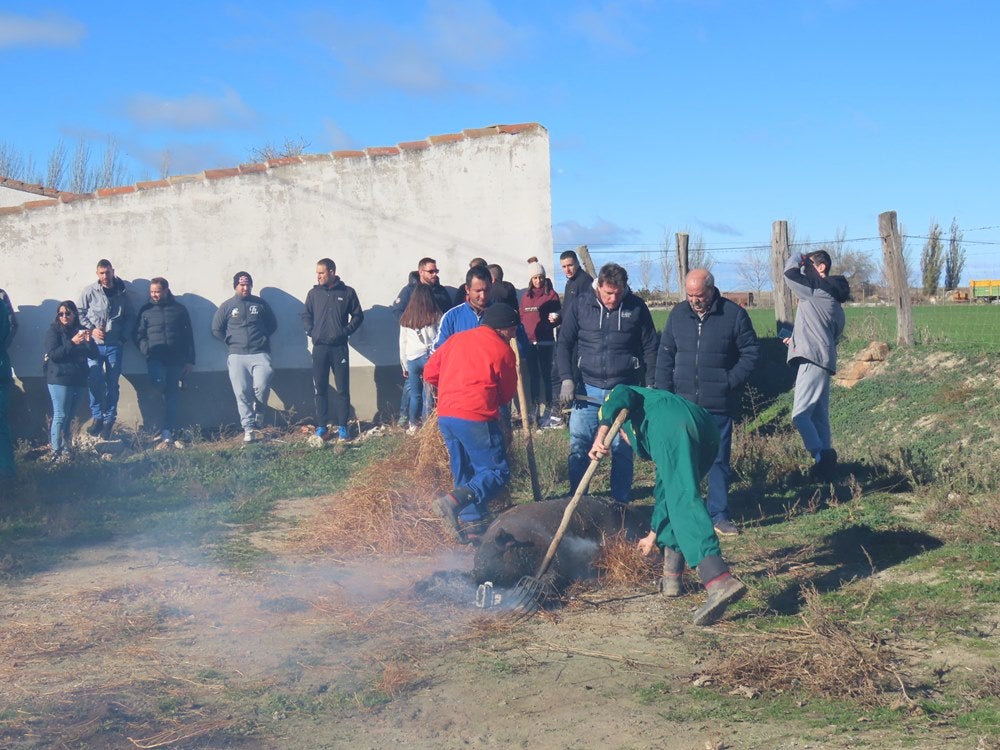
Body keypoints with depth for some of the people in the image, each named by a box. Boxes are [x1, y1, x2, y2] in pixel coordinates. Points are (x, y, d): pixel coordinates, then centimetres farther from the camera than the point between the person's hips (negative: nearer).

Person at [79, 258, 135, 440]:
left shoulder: (122, 293, 5)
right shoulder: (90, 292, 1)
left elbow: (130, 317, 10)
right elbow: (81, 313, 4)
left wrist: (124, 336, -1)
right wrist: (92, 329, -9)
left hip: (115, 345, 1)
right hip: (95, 344, -1)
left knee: (112, 384, 3)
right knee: (95, 382, -6)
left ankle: (109, 421, 11)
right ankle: (97, 417, 5)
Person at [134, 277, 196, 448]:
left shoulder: (179, 309, 10)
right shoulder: (146, 310, 12)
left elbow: (188, 336, 11)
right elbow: (139, 335, 10)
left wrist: (190, 360, 5)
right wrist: (146, 349, -10)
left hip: (176, 359, 0)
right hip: (155, 357, 0)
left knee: (171, 395, -2)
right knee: (158, 382, -28)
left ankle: (167, 434, -2)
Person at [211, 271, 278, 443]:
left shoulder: (260, 304, 11)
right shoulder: (227, 306, 9)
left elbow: (272, 325, 17)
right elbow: (216, 330, 13)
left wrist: (263, 338, 6)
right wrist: (231, 341, 6)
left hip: (260, 354, 0)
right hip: (237, 356, 1)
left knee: (262, 385, -21)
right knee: (242, 392, -7)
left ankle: (259, 411, 8)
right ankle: (248, 428, -1)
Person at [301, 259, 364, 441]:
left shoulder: (347, 292, 1)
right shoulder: (314, 293, 6)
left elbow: (358, 315, 5)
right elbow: (306, 315, 13)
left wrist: (346, 331, -7)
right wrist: (311, 332, -2)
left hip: (340, 347, -2)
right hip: (319, 348, 2)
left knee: (342, 389, 0)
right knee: (320, 388, 3)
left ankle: (342, 426, 5)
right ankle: (321, 426, 10)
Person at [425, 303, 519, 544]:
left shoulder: (456, 339, 15)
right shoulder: (502, 350, -1)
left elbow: (430, 372, 15)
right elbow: (507, 394, 7)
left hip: (445, 415, 7)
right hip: (476, 418, -7)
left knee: (465, 474, 17)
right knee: (498, 472, -3)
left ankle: (472, 525, 16)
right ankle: (453, 502, -22)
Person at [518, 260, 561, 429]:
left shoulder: (551, 295, -2)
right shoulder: (526, 297, 12)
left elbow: (558, 316, -3)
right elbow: (522, 318, 16)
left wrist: (554, 320, -24)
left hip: (545, 341, -5)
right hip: (529, 342, 5)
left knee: (546, 375, -4)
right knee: (533, 375, 10)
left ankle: (548, 408, -2)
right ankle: (536, 408, 16)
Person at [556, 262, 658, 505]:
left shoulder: (637, 308, -3)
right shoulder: (579, 305, -2)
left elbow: (650, 349, 4)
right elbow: (564, 344, 4)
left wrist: (650, 385, 1)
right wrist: (567, 379, -5)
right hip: (588, 389, 1)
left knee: (622, 448, 6)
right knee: (579, 445, 2)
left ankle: (621, 501, 18)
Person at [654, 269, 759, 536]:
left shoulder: (734, 314, -4)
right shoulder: (678, 314, 5)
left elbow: (751, 352, 1)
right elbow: (665, 356, 11)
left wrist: (731, 381, -8)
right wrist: (664, 394, 3)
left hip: (719, 405, -2)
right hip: (683, 403, 2)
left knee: (719, 460, 6)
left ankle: (719, 515, 15)